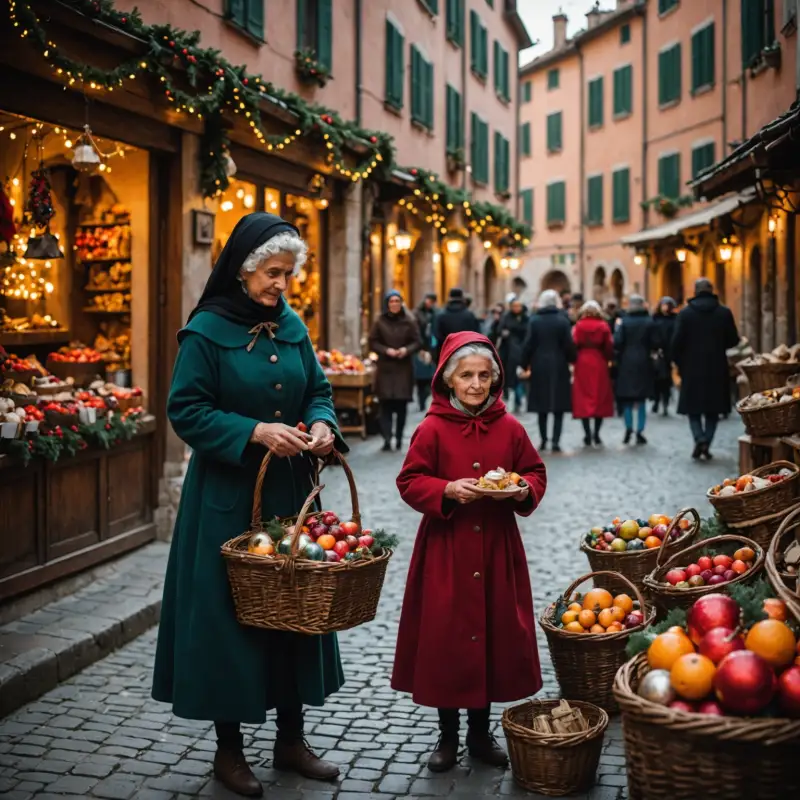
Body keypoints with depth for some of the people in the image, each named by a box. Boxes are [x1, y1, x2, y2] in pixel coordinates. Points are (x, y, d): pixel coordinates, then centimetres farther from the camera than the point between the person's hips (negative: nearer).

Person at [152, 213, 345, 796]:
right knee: (229, 611, 3)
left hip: (290, 490, 6)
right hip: (228, 497, -5)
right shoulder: (207, 329, -10)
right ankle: (229, 749, 19)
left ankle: (291, 740, 25)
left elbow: (318, 389, 13)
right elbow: (185, 409, -13)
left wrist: (322, 424, -8)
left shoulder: (291, 325, 6)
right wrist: (255, 432, -22)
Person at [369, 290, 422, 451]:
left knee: (401, 405, 2)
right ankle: (387, 439, -11)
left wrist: (407, 349, -15)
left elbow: (417, 342, 4)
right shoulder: (380, 322, 1)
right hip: (385, 368, -1)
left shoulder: (409, 321, 2)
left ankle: (399, 437, 16)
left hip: (404, 368, 1)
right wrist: (386, 350, -13)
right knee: (386, 404, -7)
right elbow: (372, 342, 3)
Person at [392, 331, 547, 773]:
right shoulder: (432, 429, -6)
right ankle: (447, 735, 20)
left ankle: (481, 732, 26)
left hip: (497, 549, 3)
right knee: (444, 636, 3)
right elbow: (410, 481, -5)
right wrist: (447, 490, -20)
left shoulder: (509, 428, 2)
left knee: (494, 633, 8)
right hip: (445, 551, -2)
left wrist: (524, 490, -12)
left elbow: (536, 472, 9)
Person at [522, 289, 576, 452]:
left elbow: (528, 345, -4)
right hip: (559, 367, -1)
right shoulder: (562, 320, -4)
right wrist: (572, 361, 8)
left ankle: (543, 440, 13)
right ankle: (556, 441, -5)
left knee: (542, 407, 11)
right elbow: (569, 345, -6)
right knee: (559, 407, 3)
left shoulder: (534, 320, -2)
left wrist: (525, 364, 3)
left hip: (539, 367, 1)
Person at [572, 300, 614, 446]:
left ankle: (587, 434, -1)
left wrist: (573, 360, 4)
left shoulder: (578, 326, -3)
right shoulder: (603, 326, -2)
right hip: (599, 364, 0)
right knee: (600, 397, 9)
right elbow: (609, 346, -4)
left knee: (583, 397, 4)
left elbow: (574, 345, -8)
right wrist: (609, 359, 11)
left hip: (582, 364, 0)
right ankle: (596, 434, 6)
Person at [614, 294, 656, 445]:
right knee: (642, 400, 7)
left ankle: (629, 428, -1)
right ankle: (640, 432, 3)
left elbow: (617, 342, -11)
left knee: (627, 399, 8)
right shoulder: (649, 322, -2)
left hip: (627, 363, -1)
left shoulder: (624, 321, -5)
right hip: (644, 363, 1)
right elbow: (654, 343, -4)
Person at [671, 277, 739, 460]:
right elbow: (733, 340, 1)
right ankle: (706, 444, 4)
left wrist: (679, 363, 6)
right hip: (716, 368, 1)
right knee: (712, 409, 11)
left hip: (692, 368, -1)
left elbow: (677, 342, -8)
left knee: (693, 406, 7)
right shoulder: (724, 312, -1)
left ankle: (699, 438, -14)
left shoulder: (685, 313, -5)